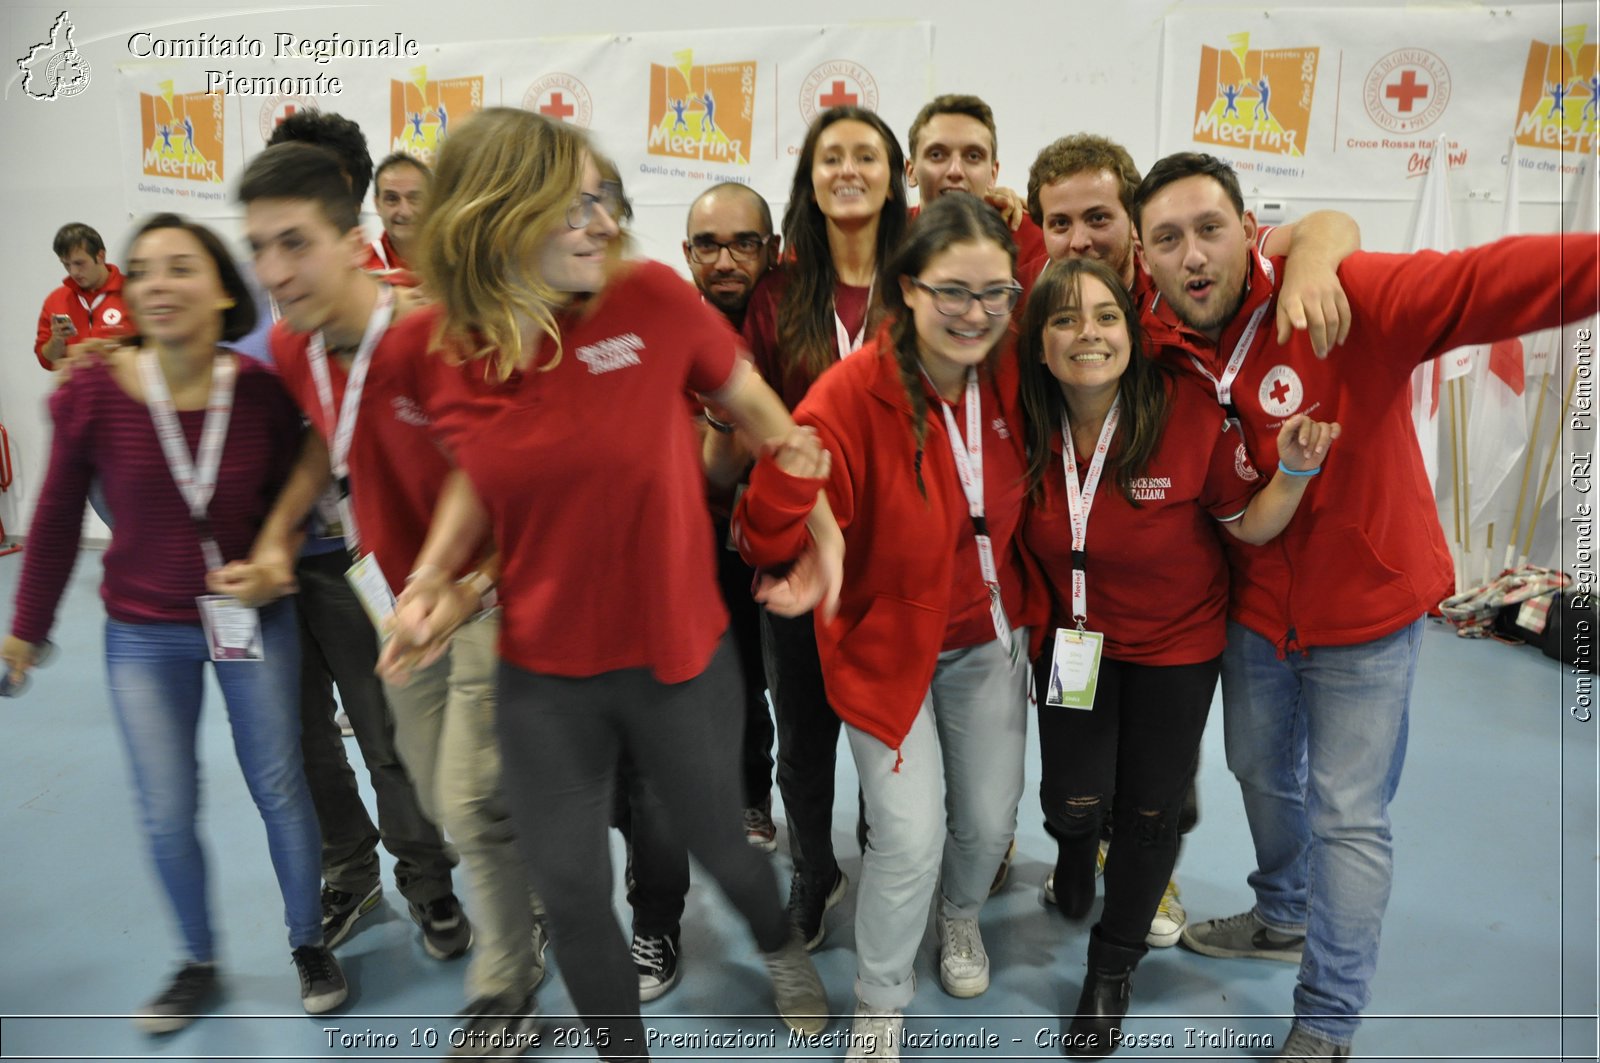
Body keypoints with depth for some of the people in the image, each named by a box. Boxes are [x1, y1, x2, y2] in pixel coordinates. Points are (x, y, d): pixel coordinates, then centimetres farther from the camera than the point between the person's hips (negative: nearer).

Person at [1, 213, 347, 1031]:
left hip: (253, 621, 0)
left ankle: (308, 944, 32)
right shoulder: (92, 395, -14)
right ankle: (198, 964, 32)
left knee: (278, 787, 9)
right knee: (167, 815, 7)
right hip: (145, 634, 0)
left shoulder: (261, 392, -13)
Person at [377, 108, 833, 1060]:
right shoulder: (432, 347, -9)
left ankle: (781, 948, 56)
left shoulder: (651, 296, -16)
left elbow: (761, 413, -1)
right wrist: (430, 580, -3)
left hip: (680, 654, -1)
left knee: (719, 844, 20)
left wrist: (824, 528, -1)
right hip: (543, 674, 2)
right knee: (571, 891, 13)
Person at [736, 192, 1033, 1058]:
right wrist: (786, 459, -48)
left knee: (990, 817, 14)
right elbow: (775, 544, -30)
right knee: (911, 836, -6)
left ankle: (961, 915, 51)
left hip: (987, 639, 5)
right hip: (885, 643, -5)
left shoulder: (1005, 380, -8)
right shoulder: (849, 396, -25)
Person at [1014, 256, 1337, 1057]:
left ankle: (1112, 972, 35)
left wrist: (1294, 473, -28)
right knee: (1076, 794, 5)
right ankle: (1075, 851, 47)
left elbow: (1248, 524, -11)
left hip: (1175, 641, -1)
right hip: (1070, 635, 1)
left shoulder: (1189, 412, -22)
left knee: (1150, 808, 10)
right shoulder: (1028, 424, -15)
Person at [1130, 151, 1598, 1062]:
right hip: (1256, 608, 5)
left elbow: (1486, 282, -39)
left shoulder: (1343, 299, -24)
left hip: (1367, 604, -5)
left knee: (1348, 815, 5)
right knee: (1261, 771, 24)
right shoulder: (1158, 352, -10)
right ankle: (1285, 920, 53)